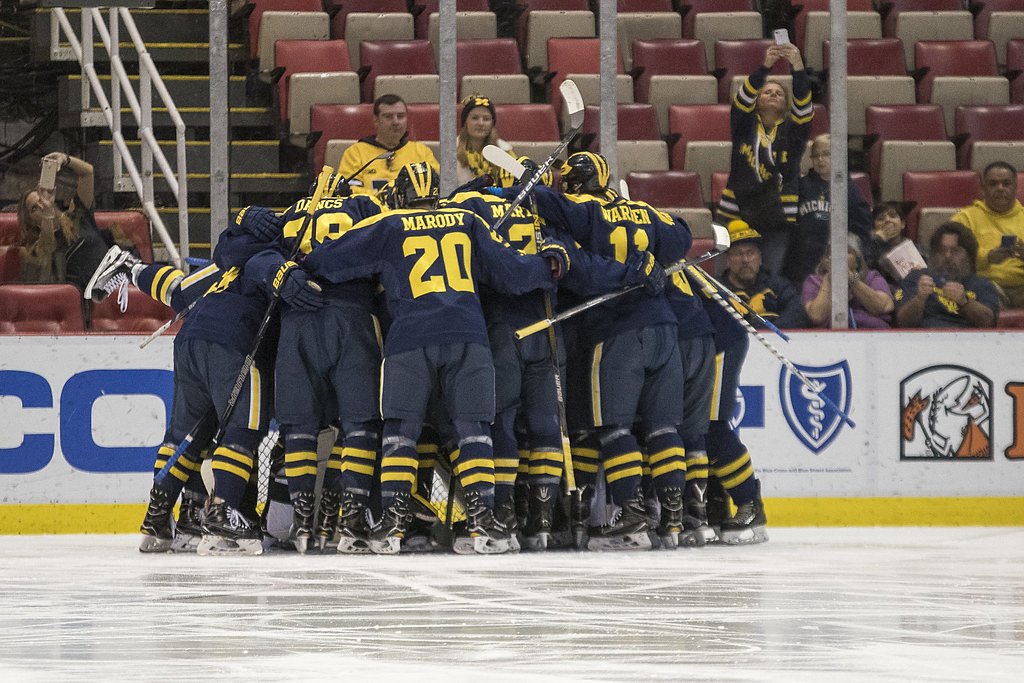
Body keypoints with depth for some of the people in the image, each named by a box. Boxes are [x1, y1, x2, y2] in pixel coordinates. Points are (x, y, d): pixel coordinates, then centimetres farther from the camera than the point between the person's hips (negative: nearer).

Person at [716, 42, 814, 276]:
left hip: (778, 220, 0)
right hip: (737, 214, 0)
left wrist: (798, 67, -25)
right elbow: (744, 97, -8)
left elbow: (803, 103, -8)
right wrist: (765, 66, -24)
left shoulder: (792, 130, 10)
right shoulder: (745, 125, 10)